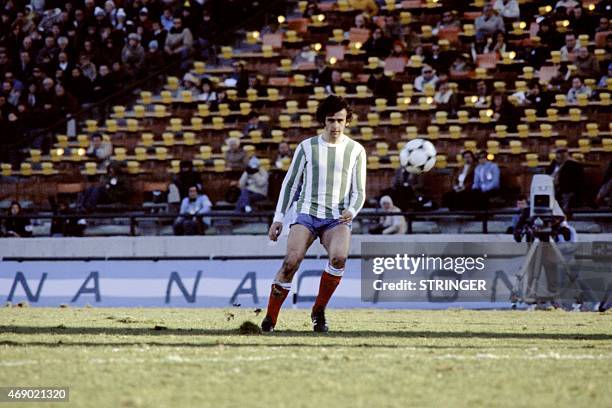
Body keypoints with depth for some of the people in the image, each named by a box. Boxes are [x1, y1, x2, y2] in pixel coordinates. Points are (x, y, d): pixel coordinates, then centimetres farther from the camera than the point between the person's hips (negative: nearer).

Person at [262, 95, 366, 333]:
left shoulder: (356, 151, 6)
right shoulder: (307, 147, 5)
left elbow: (359, 192, 7)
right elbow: (290, 183, 12)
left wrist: (351, 210, -14)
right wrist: (278, 219, 7)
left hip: (337, 217, 0)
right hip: (307, 212, 0)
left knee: (339, 257, -30)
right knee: (291, 261, -23)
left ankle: (319, 311, -10)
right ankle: (270, 318, -10)